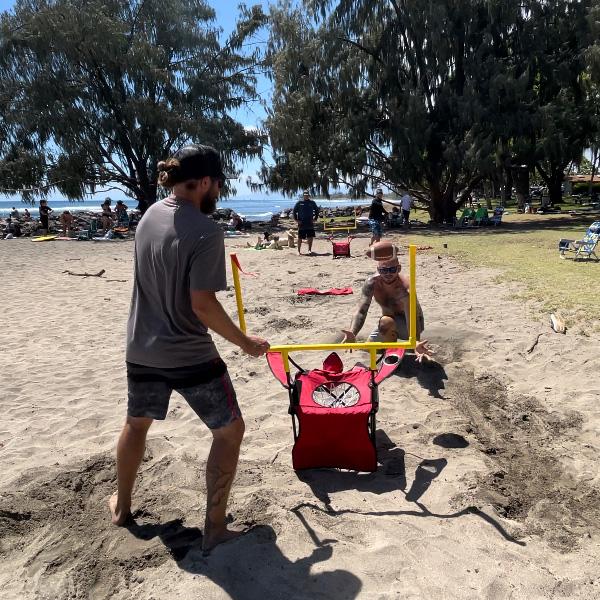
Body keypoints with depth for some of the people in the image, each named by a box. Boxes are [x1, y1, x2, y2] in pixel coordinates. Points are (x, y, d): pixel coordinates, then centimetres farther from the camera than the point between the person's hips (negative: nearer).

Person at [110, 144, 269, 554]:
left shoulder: (150, 215, 2)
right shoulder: (206, 230, -21)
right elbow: (203, 305, -22)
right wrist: (246, 343, -11)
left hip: (142, 348, 8)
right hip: (189, 355, -7)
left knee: (137, 423, 27)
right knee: (230, 430, 10)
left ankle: (122, 506, 46)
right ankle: (215, 529, 16)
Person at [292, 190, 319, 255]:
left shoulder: (312, 202, 5)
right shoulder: (299, 203, -1)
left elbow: (317, 210, 15)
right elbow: (294, 211, 4)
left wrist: (314, 218, 6)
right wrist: (296, 220, -3)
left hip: (310, 224, 2)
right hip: (301, 224, -2)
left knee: (310, 237, 1)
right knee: (300, 238, 4)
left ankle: (309, 250, 13)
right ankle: (299, 251, 14)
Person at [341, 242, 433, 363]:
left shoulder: (405, 287, -36)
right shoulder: (372, 283, -22)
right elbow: (361, 311, -28)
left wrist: (416, 344, -63)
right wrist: (352, 333, -47)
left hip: (407, 324, -6)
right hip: (391, 321, 6)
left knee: (386, 322, -34)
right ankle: (393, 337, 29)